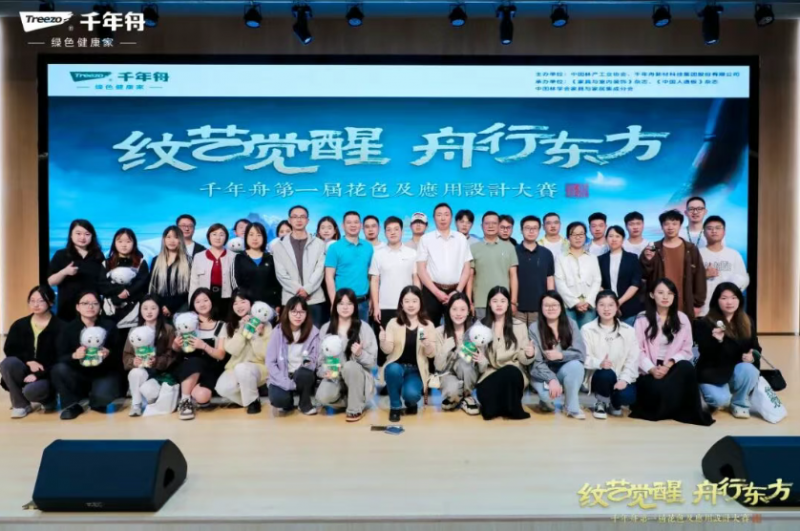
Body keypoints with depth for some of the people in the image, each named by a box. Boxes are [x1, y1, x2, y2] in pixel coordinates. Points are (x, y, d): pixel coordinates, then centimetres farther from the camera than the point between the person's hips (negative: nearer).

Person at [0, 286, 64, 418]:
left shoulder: (59, 326, -8)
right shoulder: (19, 325, 7)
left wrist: (38, 374, -22)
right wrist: (29, 361, -18)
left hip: (47, 374, -4)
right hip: (26, 370, 5)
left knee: (31, 390, -34)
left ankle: (47, 399, 8)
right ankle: (21, 405, -7)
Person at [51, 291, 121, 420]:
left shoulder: (109, 326, -2)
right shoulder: (68, 328, 0)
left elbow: (120, 355, -3)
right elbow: (60, 358, -6)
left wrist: (109, 354, -25)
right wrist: (74, 356, -27)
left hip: (104, 374, -2)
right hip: (79, 375, 2)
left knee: (102, 396, -32)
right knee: (58, 369, -28)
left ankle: (93, 400, 8)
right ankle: (72, 404, -4)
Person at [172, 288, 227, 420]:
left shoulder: (221, 326, 4)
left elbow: (221, 355, -2)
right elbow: (177, 349, 12)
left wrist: (204, 346, -20)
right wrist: (176, 344, -13)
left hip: (209, 370, -1)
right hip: (187, 368, 1)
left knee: (202, 397, -31)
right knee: (194, 362, -36)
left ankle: (191, 397, 6)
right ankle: (184, 401, -15)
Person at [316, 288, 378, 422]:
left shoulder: (364, 328, -5)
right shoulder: (326, 329, 3)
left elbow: (372, 360, -6)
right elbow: (320, 358, 3)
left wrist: (360, 354, -27)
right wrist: (326, 371, -18)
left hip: (357, 375, -1)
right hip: (333, 376, 2)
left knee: (350, 366, -36)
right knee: (323, 397, -30)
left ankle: (356, 408, -13)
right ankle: (350, 400, 4)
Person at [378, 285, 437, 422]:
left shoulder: (428, 325, 0)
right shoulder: (393, 323, -2)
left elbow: (431, 354, -4)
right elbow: (388, 350, -9)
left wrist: (427, 343, -25)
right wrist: (383, 342, -30)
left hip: (416, 370, 0)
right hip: (397, 366, 0)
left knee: (411, 394, -29)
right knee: (394, 369, -35)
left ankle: (411, 402, 13)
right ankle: (395, 406, -8)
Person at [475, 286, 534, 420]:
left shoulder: (519, 326, 6)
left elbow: (523, 358, 3)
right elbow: (482, 361, 9)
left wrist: (528, 355, -19)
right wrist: (480, 360, -14)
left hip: (513, 373, 0)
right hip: (490, 374, 0)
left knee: (509, 372, -37)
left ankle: (511, 408, -10)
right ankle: (494, 406, 2)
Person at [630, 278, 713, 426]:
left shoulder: (682, 319, 11)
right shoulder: (642, 320, 5)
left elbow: (686, 350, 3)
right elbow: (638, 350, -4)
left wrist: (669, 364, -15)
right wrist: (652, 369, -20)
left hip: (673, 368, 3)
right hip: (649, 372, -2)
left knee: (687, 368, -34)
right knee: (657, 389, -36)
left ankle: (686, 411, -19)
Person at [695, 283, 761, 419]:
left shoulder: (747, 322, 4)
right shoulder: (705, 324, -12)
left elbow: (755, 348, 8)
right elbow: (706, 355, -18)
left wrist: (752, 356, -15)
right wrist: (717, 341, -38)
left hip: (739, 370, 5)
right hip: (713, 373, -4)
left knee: (747, 370, -30)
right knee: (720, 399, -29)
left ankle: (739, 403, -2)